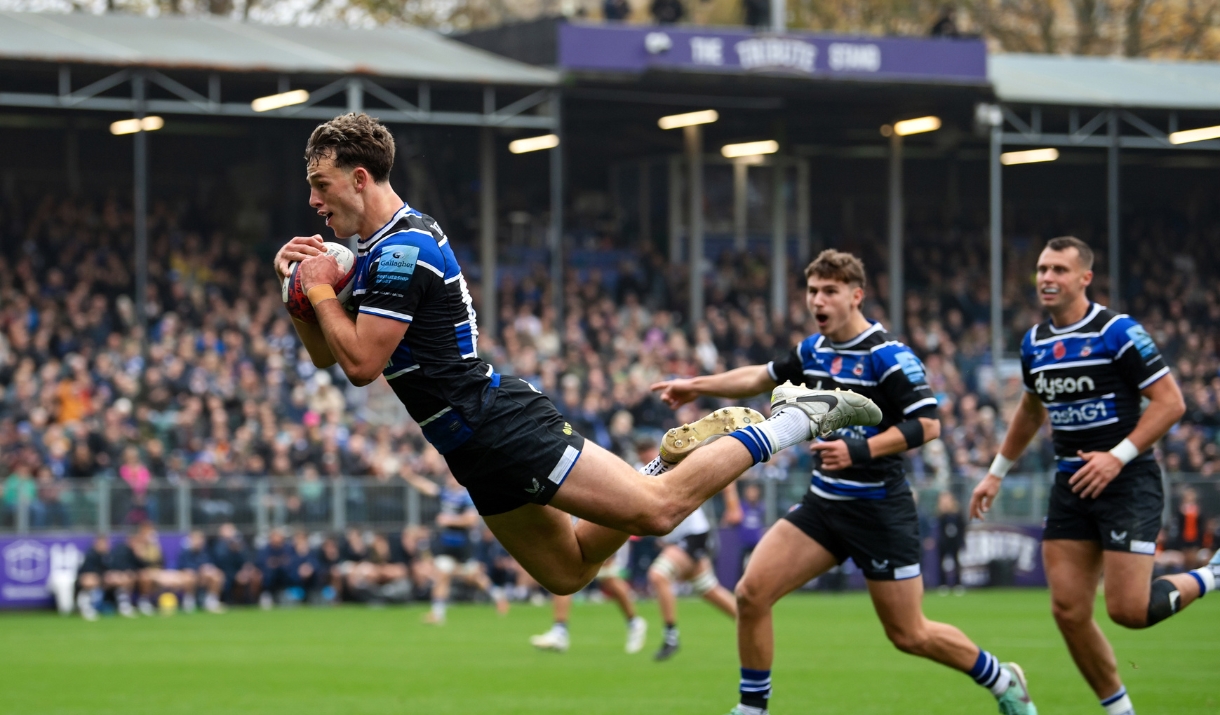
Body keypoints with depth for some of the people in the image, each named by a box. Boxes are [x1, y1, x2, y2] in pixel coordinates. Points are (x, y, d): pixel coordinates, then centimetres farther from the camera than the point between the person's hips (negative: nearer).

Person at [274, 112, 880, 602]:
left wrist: (320, 292, -11)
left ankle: (796, 416, 5)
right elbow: (325, 355, 20)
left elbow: (360, 363, -22)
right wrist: (298, 285, 5)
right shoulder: (382, 246, 14)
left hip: (500, 427, -10)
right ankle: (675, 461, 25)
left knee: (658, 509, -6)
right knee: (568, 571, 17)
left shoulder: (400, 253, -18)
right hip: (482, 450, 10)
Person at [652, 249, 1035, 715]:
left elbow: (928, 424, -21)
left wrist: (861, 451, -29)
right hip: (823, 502, 7)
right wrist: (696, 386, 23)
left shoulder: (886, 356, -15)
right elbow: (762, 377, 26)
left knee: (909, 635, 0)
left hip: (878, 509, -7)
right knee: (751, 593, -8)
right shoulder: (814, 349, 8)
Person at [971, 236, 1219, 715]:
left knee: (1128, 610, -13)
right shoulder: (1035, 343, 9)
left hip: (1127, 481, -6)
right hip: (1071, 486, 6)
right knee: (1069, 611, -2)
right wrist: (997, 472, 26)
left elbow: (1170, 401, -13)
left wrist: (1119, 456, -21)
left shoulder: (1118, 332, -12)